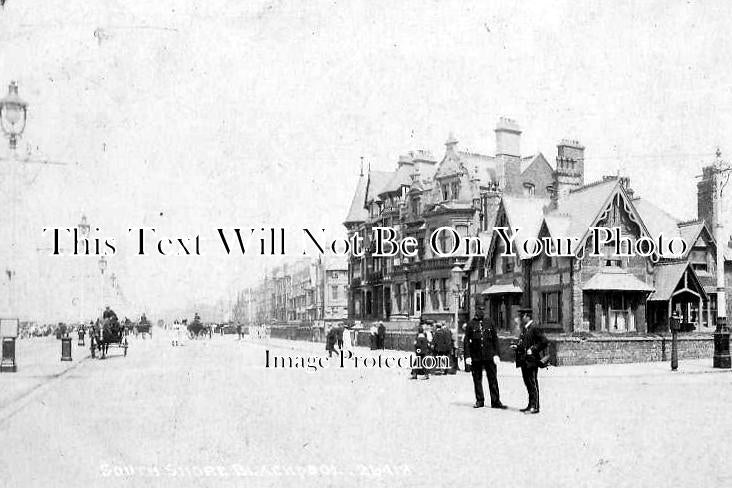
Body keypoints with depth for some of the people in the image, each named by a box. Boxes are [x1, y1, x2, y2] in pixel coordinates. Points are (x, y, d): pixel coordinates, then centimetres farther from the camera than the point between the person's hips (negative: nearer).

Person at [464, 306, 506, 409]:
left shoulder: (489, 322, 4)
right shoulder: (470, 324, 1)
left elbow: (495, 338, 7)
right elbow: (467, 341, 3)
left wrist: (496, 354, 0)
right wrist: (467, 356, -3)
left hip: (489, 355, 0)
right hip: (475, 356, 0)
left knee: (493, 379, 1)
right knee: (477, 379, 8)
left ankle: (495, 401, 7)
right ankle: (479, 401, 20)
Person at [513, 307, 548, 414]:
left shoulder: (535, 328, -12)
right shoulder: (524, 328, 15)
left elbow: (545, 342, -17)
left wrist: (533, 350, -17)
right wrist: (517, 346, 7)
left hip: (531, 361, -9)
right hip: (524, 361, 9)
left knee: (533, 383, -4)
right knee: (528, 383, 13)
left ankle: (535, 407, 0)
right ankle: (531, 405, 21)